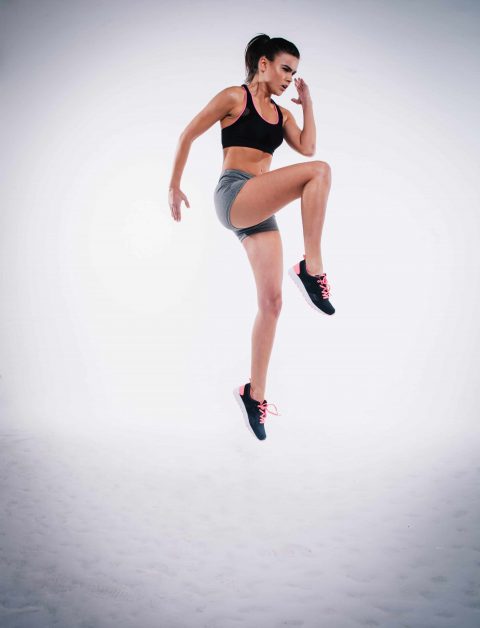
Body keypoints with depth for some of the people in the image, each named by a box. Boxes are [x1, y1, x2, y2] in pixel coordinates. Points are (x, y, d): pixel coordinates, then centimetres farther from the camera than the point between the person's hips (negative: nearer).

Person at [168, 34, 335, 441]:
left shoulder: (282, 114, 21)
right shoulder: (234, 97, 3)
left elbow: (307, 147, 7)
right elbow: (188, 136, 5)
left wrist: (307, 103, 10)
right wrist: (174, 186, 4)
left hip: (261, 210, 7)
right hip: (234, 194, -7)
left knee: (272, 301, -2)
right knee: (319, 171, -25)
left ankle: (254, 393, 6)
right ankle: (311, 269, -26)